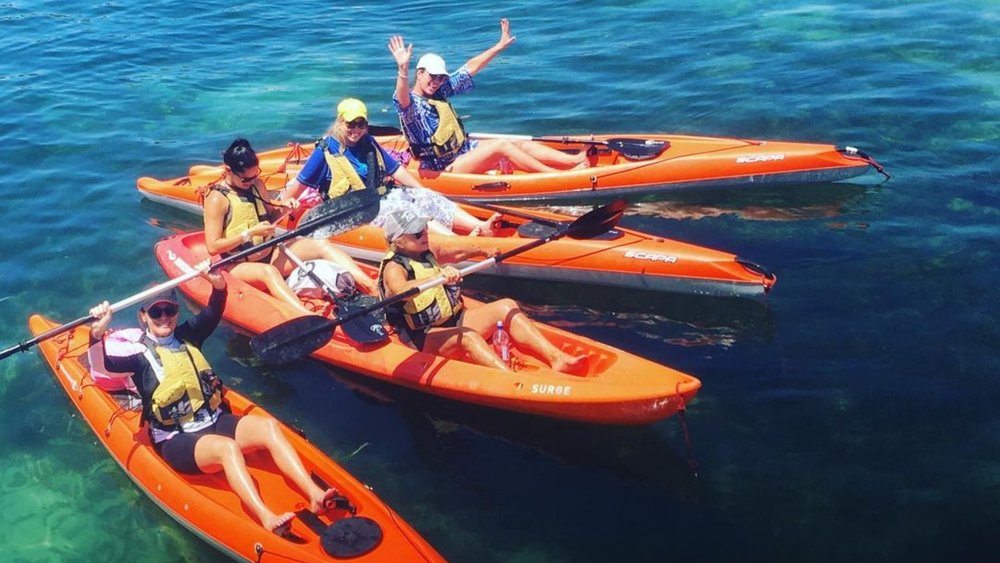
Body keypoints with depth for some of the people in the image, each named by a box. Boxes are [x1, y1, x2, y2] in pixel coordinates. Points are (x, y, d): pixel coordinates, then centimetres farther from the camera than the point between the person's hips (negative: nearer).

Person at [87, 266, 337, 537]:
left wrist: (218, 284, -18)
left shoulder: (186, 336, 14)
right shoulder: (141, 354, 0)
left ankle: (314, 495, -33)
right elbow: (102, 364, -17)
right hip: (177, 442, -6)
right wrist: (98, 332, -36)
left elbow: (213, 314, 3)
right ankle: (268, 520, -53)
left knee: (268, 426, -20)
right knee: (227, 447, -36)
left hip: (216, 422, 6)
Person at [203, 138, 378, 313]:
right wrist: (250, 233, -21)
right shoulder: (217, 198, -14)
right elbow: (212, 247, -18)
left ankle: (372, 288, -29)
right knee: (268, 272, -41)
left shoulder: (256, 184, 6)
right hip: (239, 266, -7)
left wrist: (282, 207, -2)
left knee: (321, 245, -13)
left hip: (269, 254, 7)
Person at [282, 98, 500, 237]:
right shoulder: (326, 150, -6)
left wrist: (424, 192, 11)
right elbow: (298, 183, -4)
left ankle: (481, 226, -28)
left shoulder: (369, 143, 12)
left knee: (427, 198, -13)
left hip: (384, 195, 7)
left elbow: (396, 169, 16)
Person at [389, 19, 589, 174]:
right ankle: (559, 176, -25)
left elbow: (470, 68, 12)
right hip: (444, 168, -9)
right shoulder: (410, 103, -13)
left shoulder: (440, 91, 9)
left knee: (523, 145, -6)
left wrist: (500, 46, 13)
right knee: (500, 145, -24)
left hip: (464, 149, 9)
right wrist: (403, 70, -58)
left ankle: (576, 160, -14)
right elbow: (403, 99, -39)